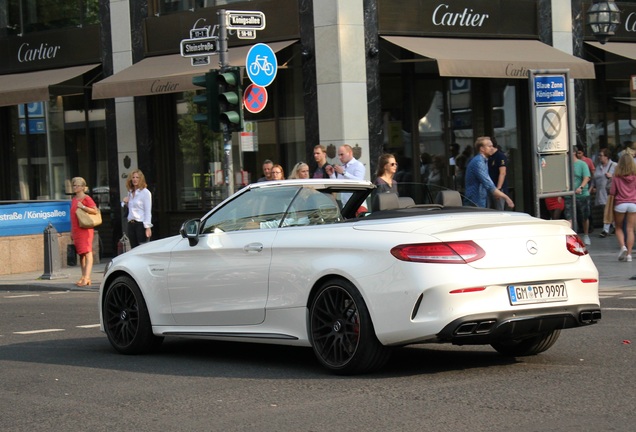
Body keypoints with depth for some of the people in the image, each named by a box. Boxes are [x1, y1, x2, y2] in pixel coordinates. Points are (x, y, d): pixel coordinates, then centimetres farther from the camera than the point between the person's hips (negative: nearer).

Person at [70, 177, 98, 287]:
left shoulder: (86, 198, -6)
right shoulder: (74, 200, 16)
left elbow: (95, 211, -14)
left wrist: (82, 207, -20)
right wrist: (72, 231, 20)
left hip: (85, 230, -8)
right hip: (76, 230, 8)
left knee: (87, 253, -11)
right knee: (81, 254, 9)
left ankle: (87, 278, -18)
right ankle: (83, 277, 12)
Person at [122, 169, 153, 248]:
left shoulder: (145, 192, -5)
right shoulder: (130, 192, 15)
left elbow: (148, 211, -9)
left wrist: (148, 227, -15)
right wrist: (124, 202, 5)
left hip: (141, 224, -7)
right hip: (131, 224, 7)